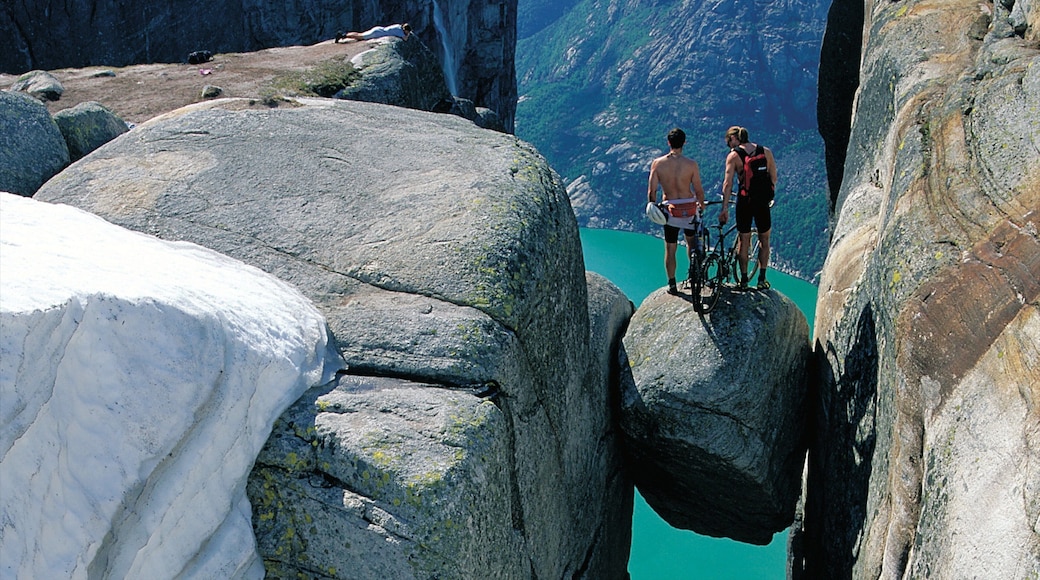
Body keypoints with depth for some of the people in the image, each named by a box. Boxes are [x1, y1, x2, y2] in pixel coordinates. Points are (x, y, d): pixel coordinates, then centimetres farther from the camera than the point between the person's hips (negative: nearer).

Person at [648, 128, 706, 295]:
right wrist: (701, 204, 15)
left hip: (670, 210, 1)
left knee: (670, 249, 11)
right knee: (691, 239, 27)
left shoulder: (657, 163, -8)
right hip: (689, 208, 0)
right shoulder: (691, 164, -11)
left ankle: (672, 285, 17)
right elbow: (698, 190, -5)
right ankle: (695, 251, -3)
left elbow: (651, 191, -6)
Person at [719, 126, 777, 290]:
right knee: (764, 240, 16)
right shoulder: (766, 151, 5)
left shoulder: (733, 155, -4)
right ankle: (762, 279, 17)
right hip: (763, 201, 2)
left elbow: (728, 184, -10)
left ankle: (744, 280, 16)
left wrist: (725, 208, -10)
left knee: (743, 242, 11)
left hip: (744, 201, -2)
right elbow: (774, 179, 6)